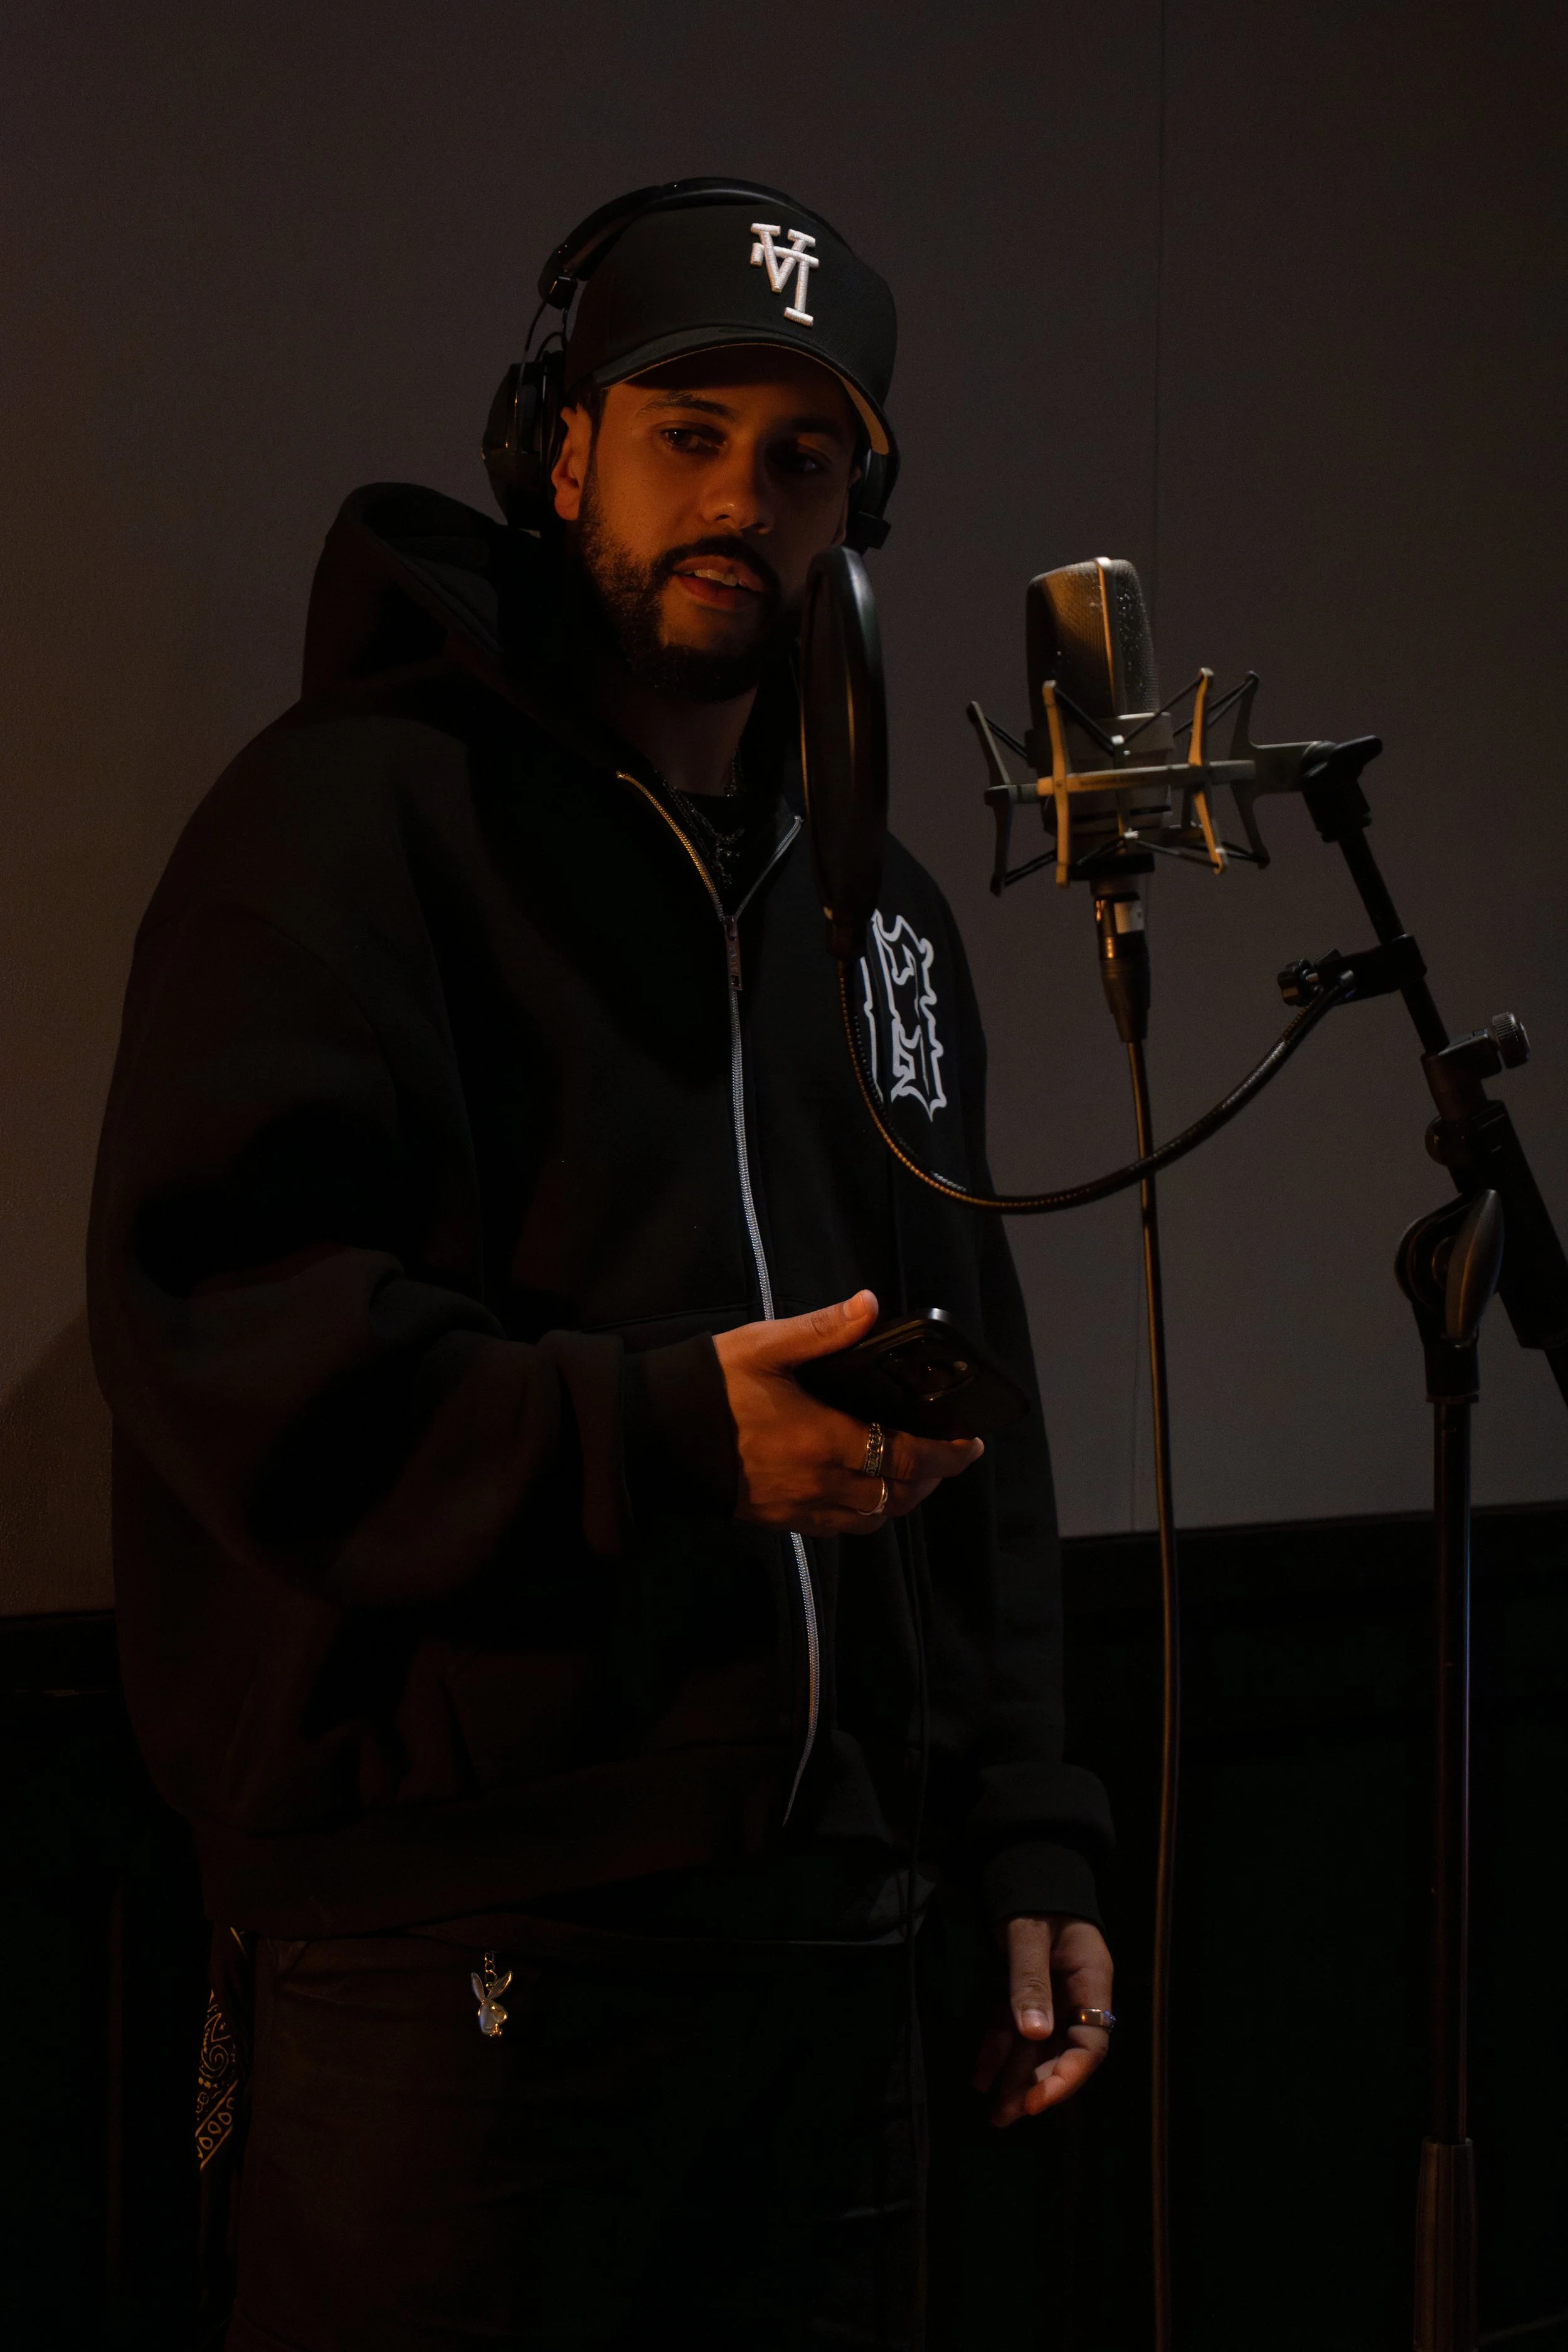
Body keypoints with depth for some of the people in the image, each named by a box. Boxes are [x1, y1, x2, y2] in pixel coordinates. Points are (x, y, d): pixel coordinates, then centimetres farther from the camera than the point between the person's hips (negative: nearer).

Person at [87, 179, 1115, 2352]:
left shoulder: (879, 909, 18)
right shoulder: (366, 810, -5)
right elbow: (214, 1317, -16)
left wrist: (1024, 1837, 14)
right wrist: (665, 1431, -25)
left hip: (822, 1928, 7)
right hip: (462, 1962, -7)